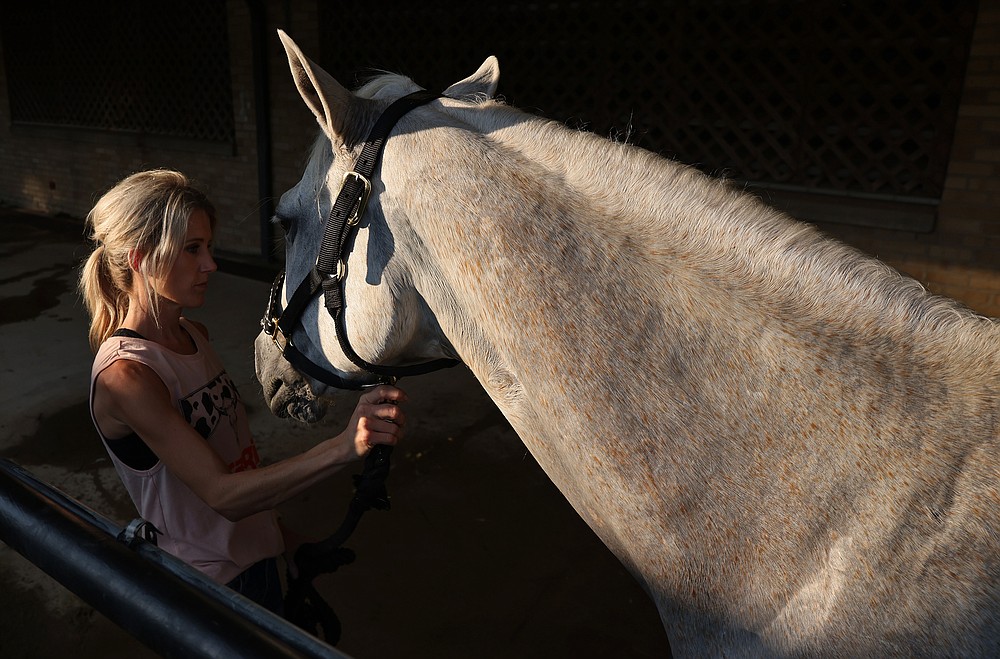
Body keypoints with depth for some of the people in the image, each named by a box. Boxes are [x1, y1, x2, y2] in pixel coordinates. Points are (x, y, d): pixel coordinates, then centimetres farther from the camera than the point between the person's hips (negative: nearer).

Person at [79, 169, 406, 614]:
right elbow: (222, 494, -32)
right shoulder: (125, 375, -27)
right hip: (205, 581, -8)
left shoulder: (195, 335, -1)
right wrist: (344, 447, -43)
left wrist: (275, 530, 12)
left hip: (254, 556, 8)